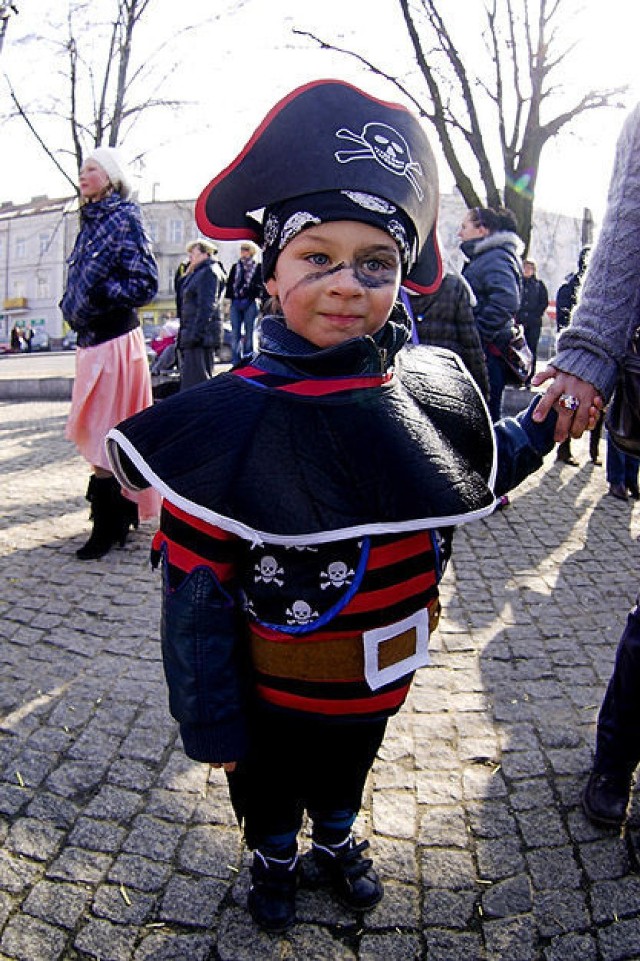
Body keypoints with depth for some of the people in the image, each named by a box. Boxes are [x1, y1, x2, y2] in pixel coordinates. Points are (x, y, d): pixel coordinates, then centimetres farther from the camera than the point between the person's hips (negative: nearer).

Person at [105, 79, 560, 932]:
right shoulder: (230, 420, -27)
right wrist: (211, 723, -14)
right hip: (276, 690, -3)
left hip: (381, 675, 4)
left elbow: (472, 478, 10)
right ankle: (274, 860, 58)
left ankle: (337, 844, 63)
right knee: (271, 782, 26)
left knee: (349, 764, 32)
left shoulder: (432, 388, -12)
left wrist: (537, 427, -2)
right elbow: (196, 594, -21)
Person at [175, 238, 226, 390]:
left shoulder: (209, 272, -9)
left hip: (201, 334, -10)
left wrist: (195, 334, -22)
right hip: (192, 334, 10)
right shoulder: (198, 273, 20)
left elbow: (207, 306, -19)